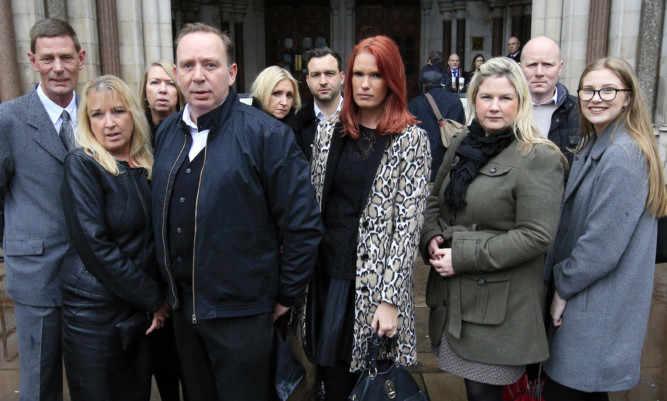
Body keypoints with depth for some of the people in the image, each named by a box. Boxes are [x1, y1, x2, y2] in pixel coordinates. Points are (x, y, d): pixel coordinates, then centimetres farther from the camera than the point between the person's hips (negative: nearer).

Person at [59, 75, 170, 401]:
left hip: (140, 310, 6)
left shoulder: (146, 166, 6)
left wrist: (159, 297, -1)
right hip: (94, 312, -5)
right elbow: (94, 246, -18)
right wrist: (154, 299, -14)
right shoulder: (82, 165, -11)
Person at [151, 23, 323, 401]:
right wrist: (168, 290, 13)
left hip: (241, 312, -5)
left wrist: (285, 296, -8)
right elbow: (163, 216, 13)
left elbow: (303, 224, -14)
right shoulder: (167, 132, 4)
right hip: (182, 309, 6)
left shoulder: (267, 134, -16)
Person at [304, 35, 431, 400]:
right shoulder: (329, 131, 6)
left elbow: (408, 223, -11)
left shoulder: (411, 139, -7)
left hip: (375, 281, -3)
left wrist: (389, 299, -14)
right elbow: (313, 201, 11)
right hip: (326, 273, 4)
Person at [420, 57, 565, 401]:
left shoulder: (539, 159, -12)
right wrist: (432, 239, -2)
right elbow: (435, 201, 18)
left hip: (501, 305, -6)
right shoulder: (461, 144, 9)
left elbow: (536, 235, -18)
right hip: (453, 295, 6)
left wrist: (462, 256, -18)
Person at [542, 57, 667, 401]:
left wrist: (563, 285, -10)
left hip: (599, 312, -9)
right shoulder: (593, 146, 11)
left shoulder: (623, 157, -21)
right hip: (586, 300, 9)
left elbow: (603, 245, -22)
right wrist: (563, 279, 7)